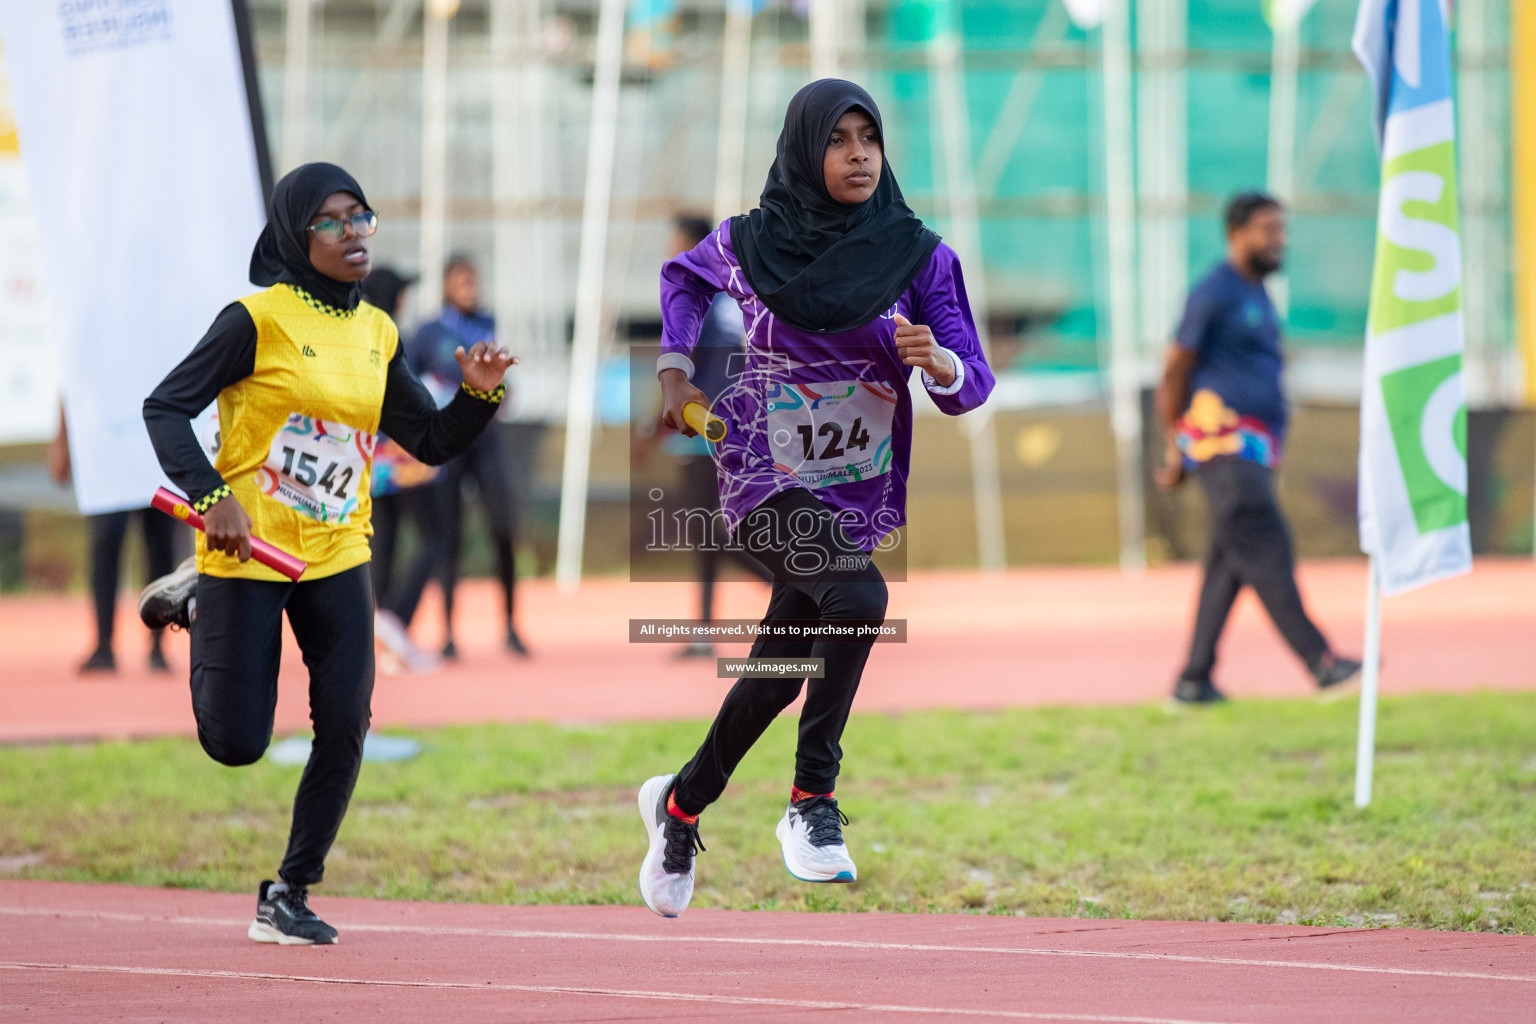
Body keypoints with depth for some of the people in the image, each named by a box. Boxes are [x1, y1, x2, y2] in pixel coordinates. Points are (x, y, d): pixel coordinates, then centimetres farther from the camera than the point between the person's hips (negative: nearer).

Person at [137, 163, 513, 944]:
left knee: (345, 724, -8)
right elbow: (165, 407, -12)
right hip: (247, 555, -5)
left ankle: (288, 896, 8)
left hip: (336, 557, 5)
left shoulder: (378, 334, 7)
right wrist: (211, 496, -24)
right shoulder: (259, 319, -12)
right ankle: (193, 604, 29)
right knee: (236, 743, -1)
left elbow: (431, 442, 12)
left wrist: (479, 395, -7)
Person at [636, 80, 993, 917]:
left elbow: (970, 386, -8)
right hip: (763, 481, -3)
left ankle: (680, 803, 40)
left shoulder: (917, 256, -5)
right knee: (857, 596, -31)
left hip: (857, 495, 3)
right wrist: (674, 368, 6)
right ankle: (811, 802, -21)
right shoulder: (748, 245, -6)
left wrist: (937, 362, -29)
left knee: (779, 673, 13)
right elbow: (683, 276, 18)